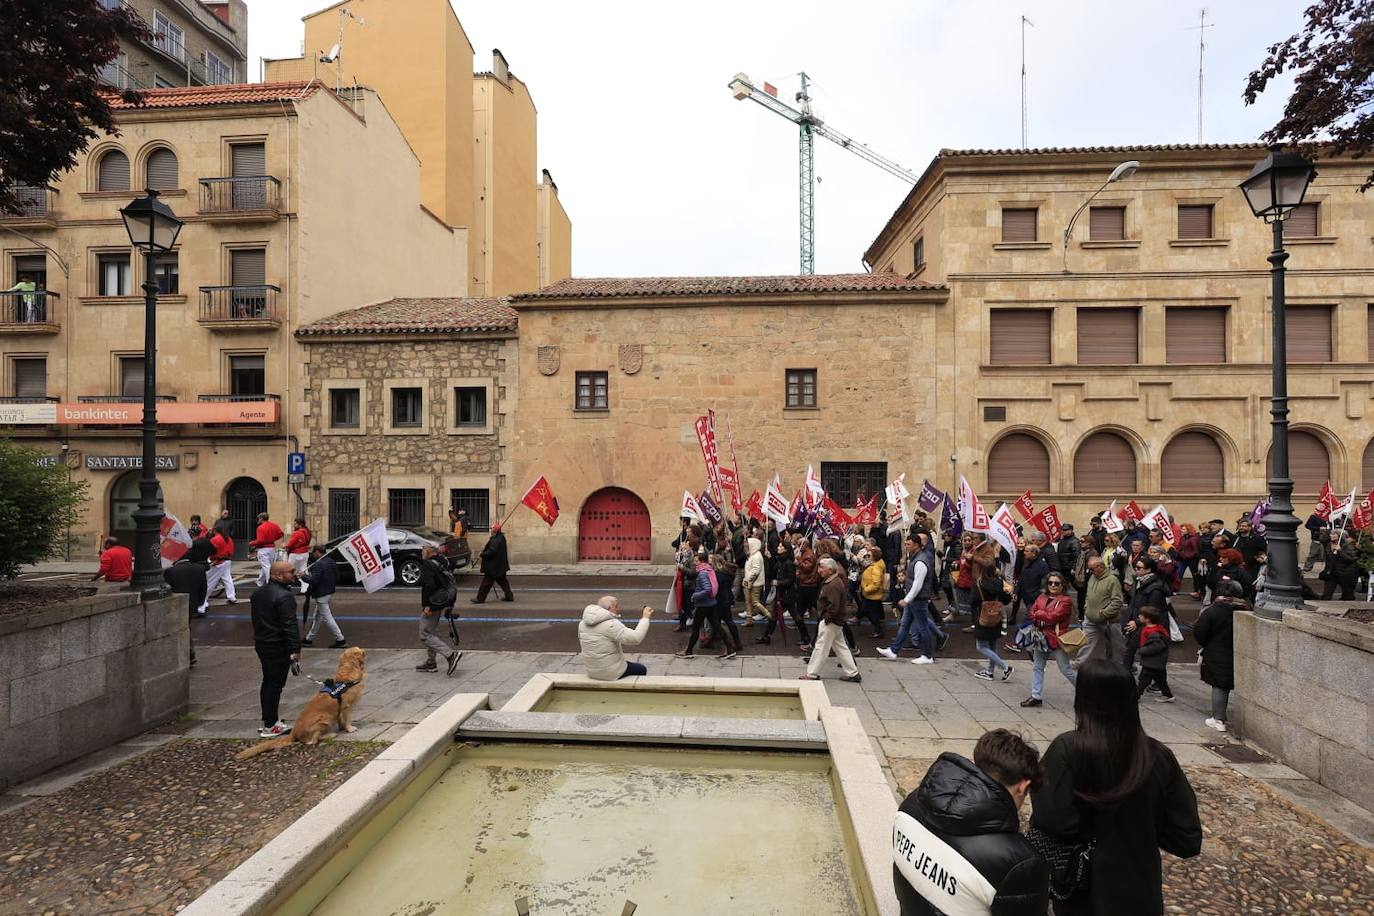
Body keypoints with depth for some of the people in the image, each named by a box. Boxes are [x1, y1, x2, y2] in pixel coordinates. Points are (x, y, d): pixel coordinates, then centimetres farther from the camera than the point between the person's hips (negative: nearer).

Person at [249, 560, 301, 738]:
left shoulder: (258, 593, 10)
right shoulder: (284, 596, -21)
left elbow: (256, 619, 18)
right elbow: (290, 625, -22)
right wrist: (295, 649, -17)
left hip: (261, 643, 9)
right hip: (278, 647, -9)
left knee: (268, 682, 17)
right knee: (275, 684, -2)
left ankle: (269, 720, 26)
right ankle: (270, 726, 4)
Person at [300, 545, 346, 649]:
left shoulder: (318, 565, -20)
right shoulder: (331, 561, 8)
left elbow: (314, 581, -24)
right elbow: (337, 577, 13)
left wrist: (303, 576, -9)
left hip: (321, 595, -9)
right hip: (330, 592, 9)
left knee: (327, 618, -3)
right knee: (316, 617, 20)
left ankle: (340, 640, -2)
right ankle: (309, 639, 31)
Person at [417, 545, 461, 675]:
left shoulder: (427, 565, -14)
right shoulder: (442, 563, 12)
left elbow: (428, 586, -26)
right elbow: (453, 585, 14)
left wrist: (426, 605, -23)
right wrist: (450, 604, 18)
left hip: (433, 605, -9)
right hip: (442, 604, 9)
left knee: (425, 635, -4)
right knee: (431, 632, 21)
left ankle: (451, 654, -16)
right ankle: (430, 663, 28)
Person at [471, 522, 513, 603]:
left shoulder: (496, 540, -23)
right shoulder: (501, 538, 9)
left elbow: (491, 552, -29)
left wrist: (482, 554, -14)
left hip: (493, 566, -10)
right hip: (500, 566, 10)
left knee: (486, 582, 0)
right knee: (502, 581, 17)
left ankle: (480, 598, 8)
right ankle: (509, 596, 20)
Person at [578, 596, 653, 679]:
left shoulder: (582, 623, 0)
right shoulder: (611, 624, -24)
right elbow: (635, 638, -31)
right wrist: (645, 618, -22)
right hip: (612, 673, -8)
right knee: (641, 669, 17)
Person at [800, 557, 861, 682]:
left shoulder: (834, 585, -22)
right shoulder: (830, 581, 10)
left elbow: (834, 606, -28)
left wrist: (827, 618, -19)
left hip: (831, 622, -11)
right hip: (836, 621, 11)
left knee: (820, 647, -2)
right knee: (841, 647, 16)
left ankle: (812, 674, 7)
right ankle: (853, 673, 21)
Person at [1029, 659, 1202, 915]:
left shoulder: (1067, 749, -21)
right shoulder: (1160, 757, -9)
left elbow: (1054, 822, -28)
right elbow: (1188, 840, -4)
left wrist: (1037, 785, -11)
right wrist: (1144, 827, 13)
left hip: (1083, 895, -2)